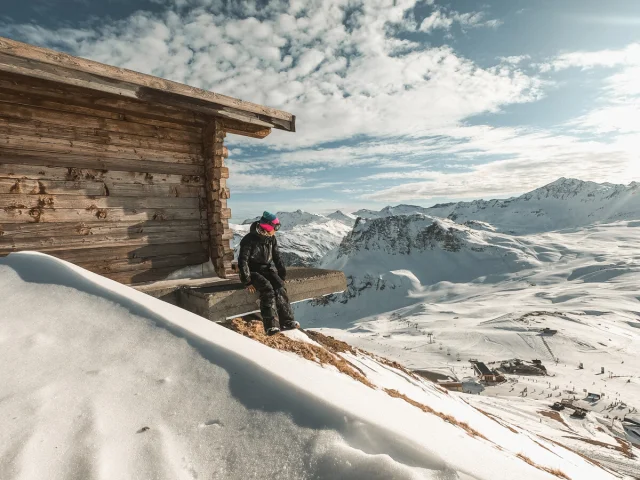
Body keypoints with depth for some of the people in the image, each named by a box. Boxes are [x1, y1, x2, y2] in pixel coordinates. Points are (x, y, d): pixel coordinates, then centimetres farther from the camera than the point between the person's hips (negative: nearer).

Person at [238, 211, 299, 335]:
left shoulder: (271, 239, 3)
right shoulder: (249, 240, -15)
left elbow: (277, 257, 12)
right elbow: (242, 261, -16)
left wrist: (282, 274, 5)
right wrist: (247, 281, -20)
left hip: (268, 269, 5)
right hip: (254, 271, -5)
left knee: (280, 288, -24)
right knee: (267, 289, -32)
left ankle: (287, 321, -26)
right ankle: (271, 325, -35)